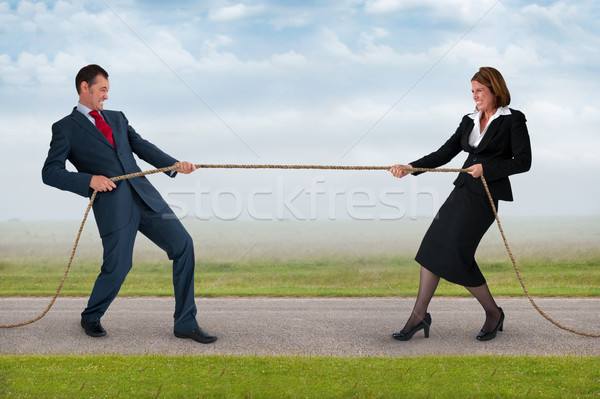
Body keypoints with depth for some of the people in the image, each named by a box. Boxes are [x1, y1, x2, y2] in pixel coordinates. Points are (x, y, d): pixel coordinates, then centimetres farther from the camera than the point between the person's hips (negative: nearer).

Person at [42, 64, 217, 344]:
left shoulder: (118, 118, 23)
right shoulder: (65, 128, 7)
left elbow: (142, 147, 11)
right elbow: (50, 173, -1)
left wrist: (174, 164, -6)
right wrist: (89, 179, -14)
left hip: (145, 196, 5)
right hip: (112, 205, -5)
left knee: (183, 244, -6)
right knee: (117, 267, -8)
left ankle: (185, 324, 2)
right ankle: (91, 317, 25)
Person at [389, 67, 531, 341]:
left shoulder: (513, 120, -3)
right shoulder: (470, 121, 15)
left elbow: (523, 161, -9)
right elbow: (444, 154, 11)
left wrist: (487, 168, -17)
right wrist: (410, 168, -1)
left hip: (486, 195, -7)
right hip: (462, 191, 7)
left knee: (456, 254, -11)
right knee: (433, 246, 2)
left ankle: (493, 313, 9)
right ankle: (419, 315, 9)